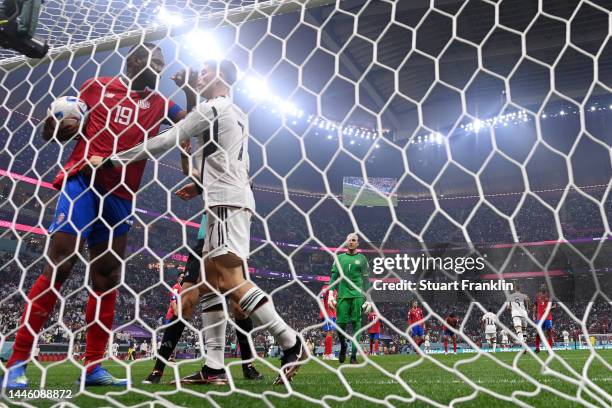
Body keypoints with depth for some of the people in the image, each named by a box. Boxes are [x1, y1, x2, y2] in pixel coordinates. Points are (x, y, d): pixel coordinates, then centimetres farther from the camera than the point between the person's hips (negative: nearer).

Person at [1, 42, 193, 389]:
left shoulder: (158, 103, 16)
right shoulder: (98, 87, 8)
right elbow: (53, 132, 11)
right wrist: (60, 124, -10)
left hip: (121, 194, 4)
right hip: (83, 181, -4)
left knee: (107, 278, 4)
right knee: (58, 267, -10)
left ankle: (93, 366, 12)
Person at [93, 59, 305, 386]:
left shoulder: (211, 107, -2)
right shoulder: (238, 115, 27)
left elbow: (164, 142, -5)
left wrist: (110, 161, 2)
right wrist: (202, 185, 23)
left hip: (227, 202, -10)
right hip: (230, 201, 10)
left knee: (230, 279, -16)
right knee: (208, 281, 5)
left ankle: (292, 346, -12)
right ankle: (214, 367, 3)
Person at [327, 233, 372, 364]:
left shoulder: (362, 259, 10)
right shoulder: (339, 258, 14)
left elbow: (366, 280, 8)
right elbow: (334, 276, 11)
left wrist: (368, 299, 2)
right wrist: (331, 293, -1)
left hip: (357, 295, -1)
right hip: (342, 295, 1)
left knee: (356, 324, -3)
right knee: (340, 323, -2)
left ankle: (354, 355, 3)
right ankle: (343, 347, 24)